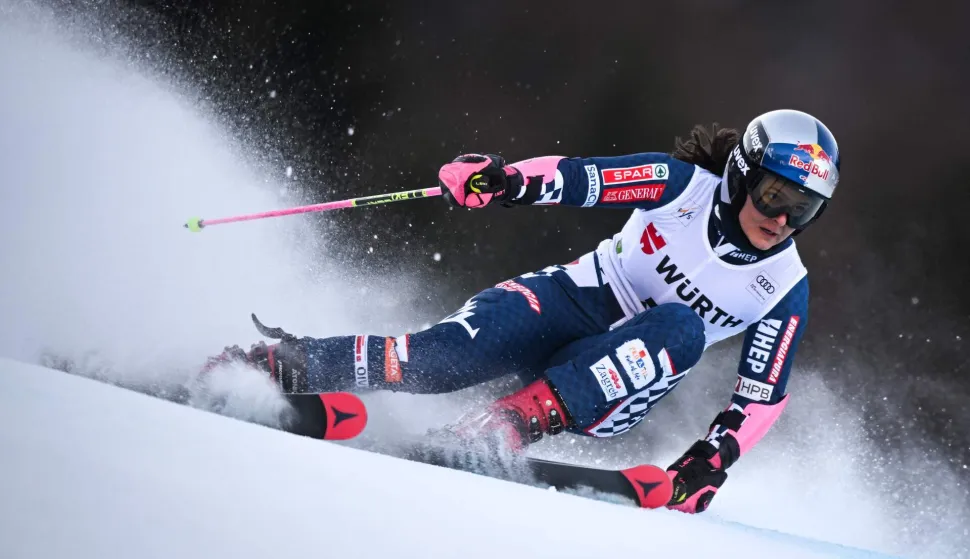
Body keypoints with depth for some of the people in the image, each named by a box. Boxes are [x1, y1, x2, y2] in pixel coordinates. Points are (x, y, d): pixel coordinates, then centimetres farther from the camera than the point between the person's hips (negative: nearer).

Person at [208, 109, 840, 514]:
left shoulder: (785, 292, -4)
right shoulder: (686, 185, -7)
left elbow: (763, 396, -3)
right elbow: (581, 177, -16)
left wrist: (713, 458, -19)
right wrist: (510, 179, -36)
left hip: (610, 394, 0)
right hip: (572, 301, 0)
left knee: (682, 326, -33)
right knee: (447, 356, -28)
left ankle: (511, 423, -40)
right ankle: (281, 366, -25)